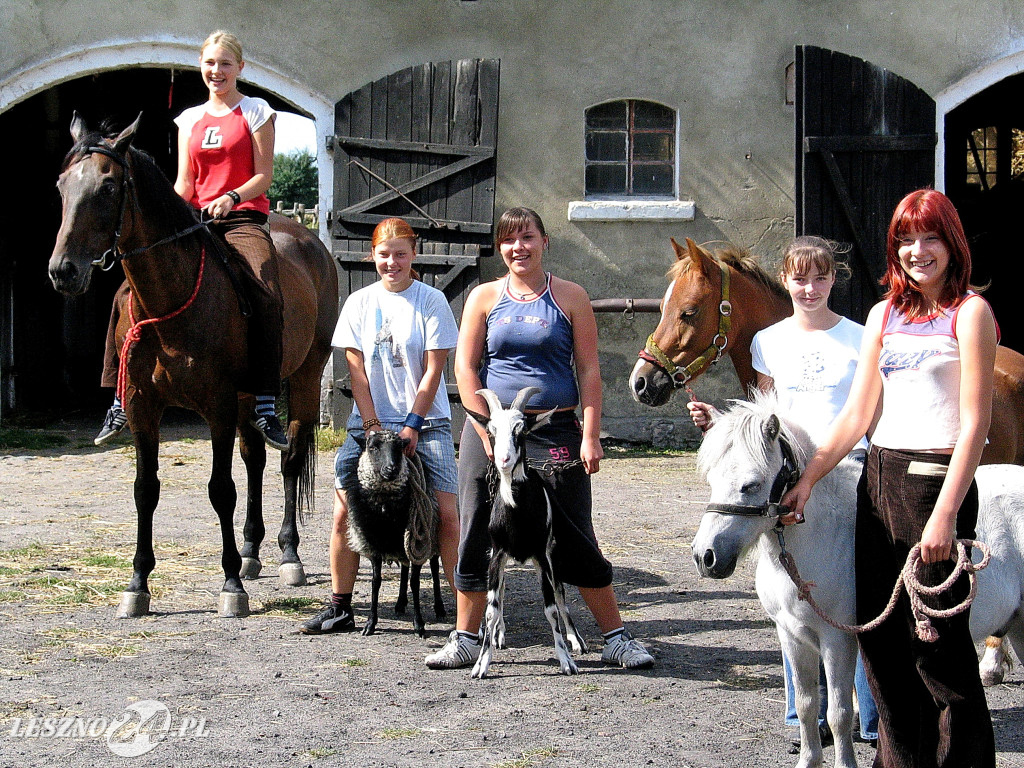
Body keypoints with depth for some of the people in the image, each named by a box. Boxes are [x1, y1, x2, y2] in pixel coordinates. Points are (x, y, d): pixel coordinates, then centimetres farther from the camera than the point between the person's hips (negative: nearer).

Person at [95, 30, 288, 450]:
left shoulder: (256, 112, 6)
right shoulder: (189, 119, 18)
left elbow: (263, 176, -1)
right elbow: (184, 183, 14)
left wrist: (232, 196, -21)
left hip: (244, 219, -4)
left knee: (266, 295, -33)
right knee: (130, 294, -11)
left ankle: (265, 404, -32)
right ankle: (124, 396, -1)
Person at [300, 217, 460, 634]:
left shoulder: (432, 301, -2)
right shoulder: (359, 303, 6)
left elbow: (433, 369, -4)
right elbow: (357, 370, 3)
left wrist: (412, 425, -10)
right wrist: (372, 425, -6)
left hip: (426, 422, -3)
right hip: (369, 421, 3)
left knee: (446, 515, -11)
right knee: (345, 513, -1)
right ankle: (339, 608, 10)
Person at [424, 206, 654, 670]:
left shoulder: (570, 297, 3)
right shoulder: (484, 297, 6)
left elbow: (588, 371, 0)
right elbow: (465, 368, 2)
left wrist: (590, 436, -8)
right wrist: (489, 434, -7)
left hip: (555, 431, -2)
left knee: (576, 539, 1)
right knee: (477, 538, 5)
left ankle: (616, 639, 11)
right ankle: (465, 640, 17)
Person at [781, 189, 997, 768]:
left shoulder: (969, 312, -6)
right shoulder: (885, 315, 14)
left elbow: (975, 422, -12)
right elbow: (856, 415, 13)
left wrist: (945, 514, -19)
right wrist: (807, 481, 3)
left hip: (936, 480, -7)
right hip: (878, 479, 7)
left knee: (938, 644, -4)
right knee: (879, 639, 13)